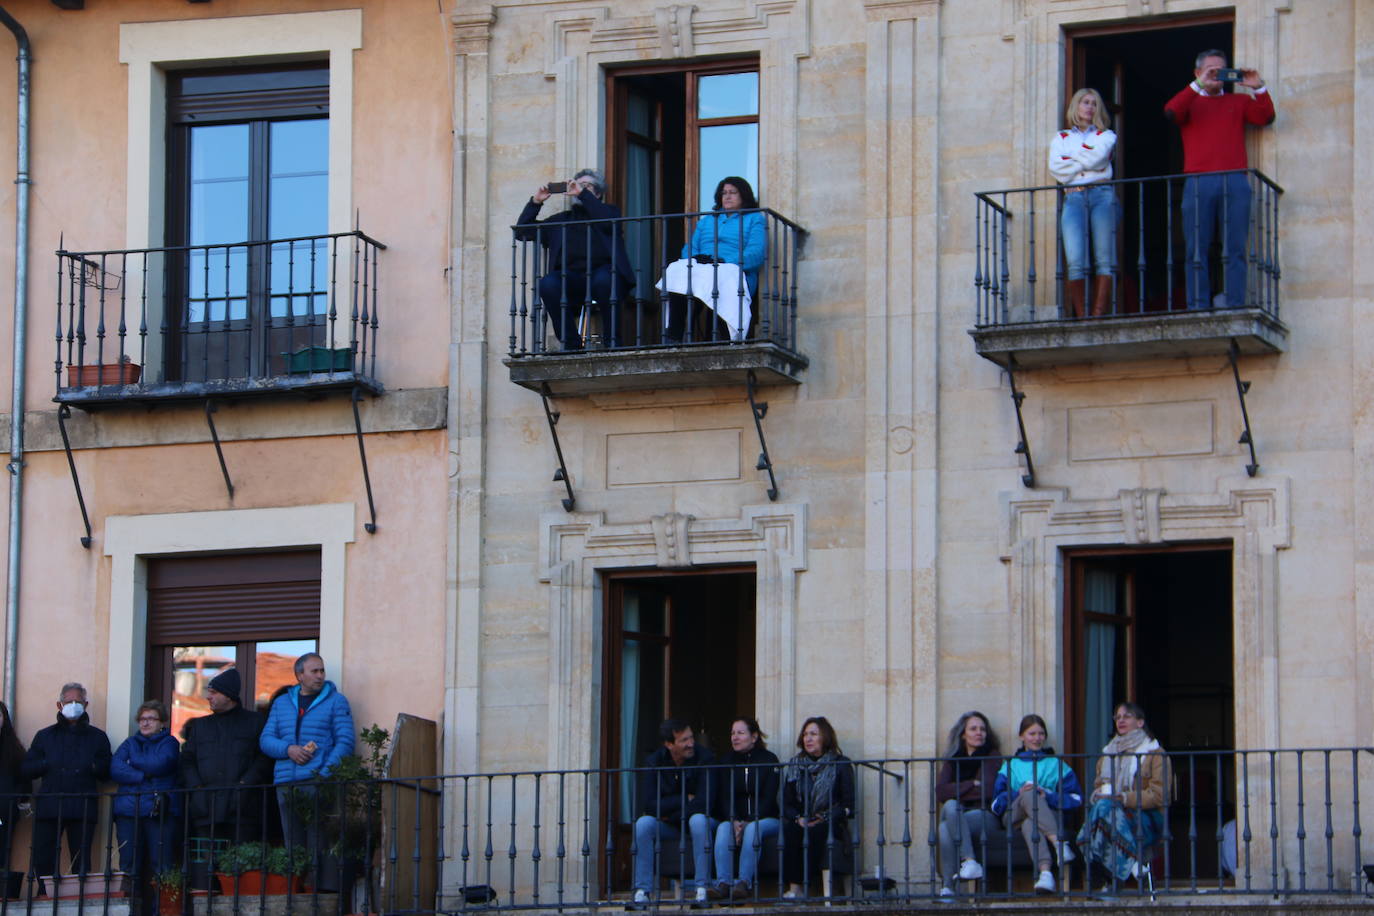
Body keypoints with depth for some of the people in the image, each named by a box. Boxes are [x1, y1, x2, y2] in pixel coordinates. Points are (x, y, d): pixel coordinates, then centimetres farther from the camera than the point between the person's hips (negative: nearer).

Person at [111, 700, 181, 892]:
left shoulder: (169, 743, 10)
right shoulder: (131, 743, 19)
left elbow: (159, 765, -10)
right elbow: (115, 770, 3)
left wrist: (133, 761, 3)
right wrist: (143, 776, -8)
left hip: (160, 811, -3)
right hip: (128, 811, 3)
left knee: (161, 866, -9)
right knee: (129, 866, -2)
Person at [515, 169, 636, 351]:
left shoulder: (609, 211, 23)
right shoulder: (561, 219, 29)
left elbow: (608, 222, -4)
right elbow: (522, 232, 25)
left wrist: (583, 194, -3)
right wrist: (535, 202, 15)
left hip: (602, 272, -2)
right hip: (570, 278, 2)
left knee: (603, 280, -38)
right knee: (548, 284, -30)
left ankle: (612, 343, -23)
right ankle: (571, 344, -23)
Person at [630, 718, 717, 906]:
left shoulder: (704, 758, -13)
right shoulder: (653, 762, -5)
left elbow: (703, 803, -21)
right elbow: (648, 804, -14)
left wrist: (670, 816, -15)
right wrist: (685, 799, -18)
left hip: (697, 819, -2)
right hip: (668, 826, 2)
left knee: (698, 820, -36)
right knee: (643, 823, -27)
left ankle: (703, 888, -35)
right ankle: (642, 890, -27)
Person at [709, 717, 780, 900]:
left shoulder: (769, 759, -1)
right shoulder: (726, 760, 10)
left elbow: (769, 798, -8)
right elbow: (724, 796, 1)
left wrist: (749, 823, -20)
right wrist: (734, 822, -18)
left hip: (765, 818, -3)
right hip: (734, 819, 3)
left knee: (753, 829, -36)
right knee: (724, 828, -30)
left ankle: (745, 882, -41)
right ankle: (723, 882, -42)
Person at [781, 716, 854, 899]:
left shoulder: (841, 765, 5)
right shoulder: (795, 765, 16)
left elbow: (849, 805, -2)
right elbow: (786, 804, 11)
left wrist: (824, 819, -15)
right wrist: (798, 819, -10)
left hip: (832, 824, -3)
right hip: (801, 824, 3)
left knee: (819, 831, -37)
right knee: (788, 829, -32)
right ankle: (794, 888, -37)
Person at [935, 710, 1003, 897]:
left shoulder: (992, 756, 7)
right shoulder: (953, 760, 19)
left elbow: (988, 791, -7)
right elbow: (940, 792, 3)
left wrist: (957, 790, 1)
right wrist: (972, 785, -5)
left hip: (985, 817, -3)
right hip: (958, 815, 3)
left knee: (946, 827, -33)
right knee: (950, 806, -34)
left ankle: (948, 886, -37)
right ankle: (969, 860, -44)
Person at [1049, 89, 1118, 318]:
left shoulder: (1106, 136, 19)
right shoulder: (1061, 138, 22)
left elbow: (1098, 157, -3)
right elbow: (1056, 168, 4)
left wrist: (1071, 156, 6)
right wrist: (1086, 161, 1)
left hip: (1102, 196, 0)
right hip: (1074, 198, 0)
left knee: (1104, 260, -11)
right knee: (1075, 262, -14)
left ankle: (1098, 315, -15)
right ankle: (1080, 317, -15)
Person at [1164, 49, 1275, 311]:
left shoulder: (1238, 101, 22)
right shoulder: (1190, 101, 18)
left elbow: (1265, 117, 7)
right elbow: (1171, 112, -4)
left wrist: (1258, 89, -6)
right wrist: (1198, 85, -9)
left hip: (1235, 183, 1)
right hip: (1198, 183, -1)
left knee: (1235, 248, -5)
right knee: (1196, 249, -5)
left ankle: (1235, 307, -7)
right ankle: (1198, 309, -6)